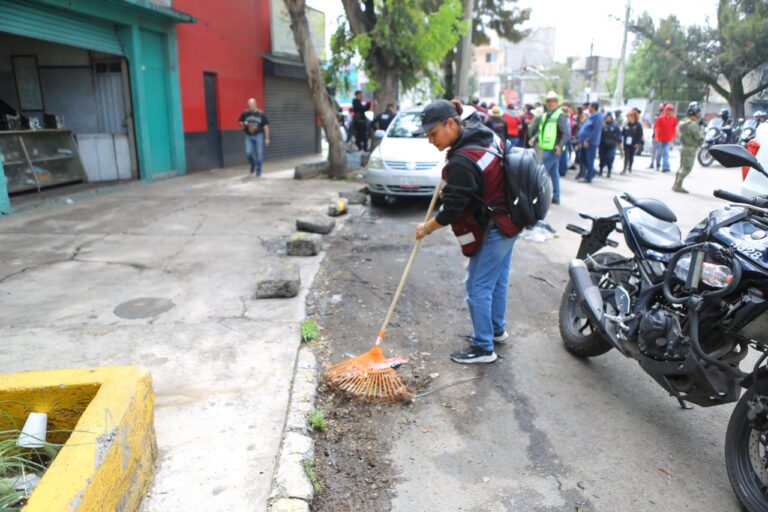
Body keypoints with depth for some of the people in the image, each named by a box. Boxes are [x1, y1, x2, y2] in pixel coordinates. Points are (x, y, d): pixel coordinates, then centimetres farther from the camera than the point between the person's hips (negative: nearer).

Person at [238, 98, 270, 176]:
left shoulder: (261, 114, -5)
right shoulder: (245, 113, -1)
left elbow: (265, 126, -1)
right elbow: (239, 122, 11)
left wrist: (267, 138, -4)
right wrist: (244, 123, -12)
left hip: (258, 135, -1)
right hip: (248, 136, 1)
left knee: (259, 154, 1)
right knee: (248, 152, -10)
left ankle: (258, 171, 15)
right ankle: (253, 164, 21)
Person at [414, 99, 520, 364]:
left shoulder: (462, 163, -26)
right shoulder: (481, 138, 3)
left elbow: (452, 210, -22)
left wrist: (426, 228, -6)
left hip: (492, 230, -10)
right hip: (508, 222, 10)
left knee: (478, 287, 0)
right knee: (498, 280, 22)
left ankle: (483, 347, 11)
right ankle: (497, 329, 39)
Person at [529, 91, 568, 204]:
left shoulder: (560, 115, -8)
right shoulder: (544, 116, 16)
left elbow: (566, 133, -14)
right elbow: (540, 131, 21)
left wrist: (560, 146, -26)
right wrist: (534, 139, 3)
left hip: (553, 149, -8)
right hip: (546, 148, 8)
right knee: (554, 173, 12)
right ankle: (556, 197, 19)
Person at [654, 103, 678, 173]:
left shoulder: (674, 118, 1)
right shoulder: (660, 118, -7)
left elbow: (674, 128, 10)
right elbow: (657, 128, -5)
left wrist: (674, 137, 9)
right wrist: (657, 137, -10)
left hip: (669, 140, 1)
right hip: (661, 139, -1)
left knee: (666, 153, -9)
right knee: (659, 153, 10)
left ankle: (665, 167, -12)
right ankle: (657, 166, 30)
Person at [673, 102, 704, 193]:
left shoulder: (684, 121, 7)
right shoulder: (692, 124, -21)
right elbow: (700, 137, -24)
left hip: (684, 147, 9)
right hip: (690, 149, -9)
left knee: (682, 167, 17)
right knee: (686, 168, -3)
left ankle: (676, 185, 22)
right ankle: (678, 186, -2)